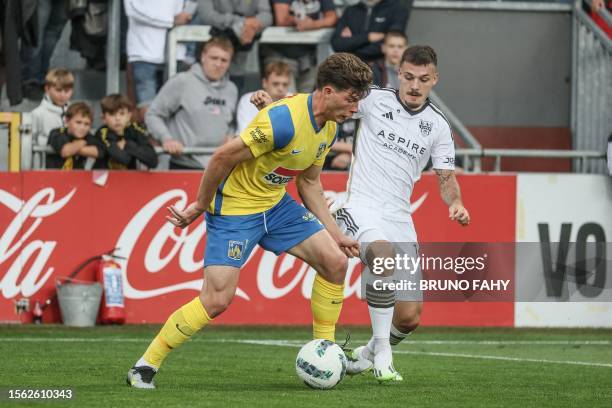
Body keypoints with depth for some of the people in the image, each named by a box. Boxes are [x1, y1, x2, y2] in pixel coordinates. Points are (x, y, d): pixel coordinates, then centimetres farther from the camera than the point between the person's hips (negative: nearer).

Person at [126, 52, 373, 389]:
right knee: (217, 300, -15)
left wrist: (334, 233, 13)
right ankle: (144, 368, -2)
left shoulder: (329, 128, 1)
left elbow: (309, 183, 15)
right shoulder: (285, 120, -28)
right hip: (235, 207, -8)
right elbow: (223, 156, -25)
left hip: (276, 204, 8)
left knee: (335, 261, -3)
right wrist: (200, 206, -14)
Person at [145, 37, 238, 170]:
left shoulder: (231, 89, 12)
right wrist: (166, 138, -17)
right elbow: (153, 115, -2)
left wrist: (231, 136, 4)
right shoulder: (182, 83, -5)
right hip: (184, 167, -5)